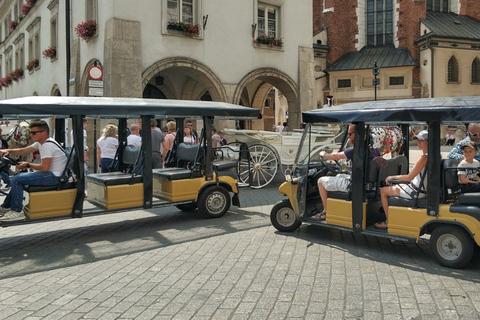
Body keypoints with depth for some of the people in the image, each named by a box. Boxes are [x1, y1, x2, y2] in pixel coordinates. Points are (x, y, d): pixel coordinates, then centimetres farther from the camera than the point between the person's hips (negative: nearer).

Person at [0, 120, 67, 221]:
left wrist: (28, 165, -9)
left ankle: (17, 211, -8)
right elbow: (22, 151, 16)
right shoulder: (40, 143, 14)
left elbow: (44, 167, -24)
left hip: (54, 177, -11)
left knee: (16, 180, -16)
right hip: (51, 174, 11)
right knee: (18, 177, 22)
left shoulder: (47, 145, -19)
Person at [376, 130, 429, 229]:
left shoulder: (424, 158, -23)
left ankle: (388, 222, 9)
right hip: (422, 189, 10)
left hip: (416, 192, -10)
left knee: (383, 191, 3)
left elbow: (409, 177, -22)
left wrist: (393, 177, -7)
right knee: (392, 188, 28)